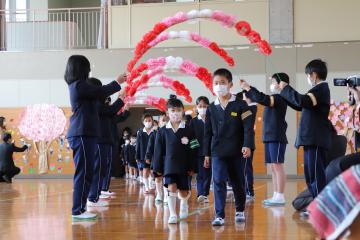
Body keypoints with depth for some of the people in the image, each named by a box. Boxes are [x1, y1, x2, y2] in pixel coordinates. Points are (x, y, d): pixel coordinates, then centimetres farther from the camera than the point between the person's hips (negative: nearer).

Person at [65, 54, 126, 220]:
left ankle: (79, 208, 13)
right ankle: (78, 211, -10)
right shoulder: (79, 85, -12)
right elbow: (101, 92, -12)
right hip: (82, 134, -10)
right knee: (84, 173, -9)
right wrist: (117, 82, 3)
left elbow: (97, 95, 22)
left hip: (81, 134, 10)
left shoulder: (77, 86, 18)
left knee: (84, 173, 11)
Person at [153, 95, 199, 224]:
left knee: (183, 191, 6)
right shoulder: (163, 131, 0)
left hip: (184, 166, 0)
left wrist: (192, 167, -5)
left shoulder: (188, 130, -3)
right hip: (169, 165, 0)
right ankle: (172, 214, -3)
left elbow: (193, 150, -2)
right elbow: (159, 151, 3)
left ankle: (184, 203, 40)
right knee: (171, 188, -11)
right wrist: (158, 168, 2)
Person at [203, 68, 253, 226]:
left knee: (238, 182, 10)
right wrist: (206, 154, 8)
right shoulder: (211, 108, 6)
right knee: (218, 182, -9)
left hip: (236, 152, -1)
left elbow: (248, 127, -6)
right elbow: (208, 133, 9)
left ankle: (240, 210, 29)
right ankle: (219, 215, -8)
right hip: (217, 152, 1)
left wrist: (247, 145, -19)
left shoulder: (240, 105, -2)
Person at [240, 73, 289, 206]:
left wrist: (248, 88, -14)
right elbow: (260, 98, 22)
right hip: (269, 137, 9)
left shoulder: (280, 98, -11)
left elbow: (261, 98, -23)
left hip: (277, 138, -9)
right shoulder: (273, 98, 15)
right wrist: (247, 88, 10)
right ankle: (276, 196, 11)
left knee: (277, 166, -9)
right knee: (273, 167, 8)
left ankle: (280, 196, -9)